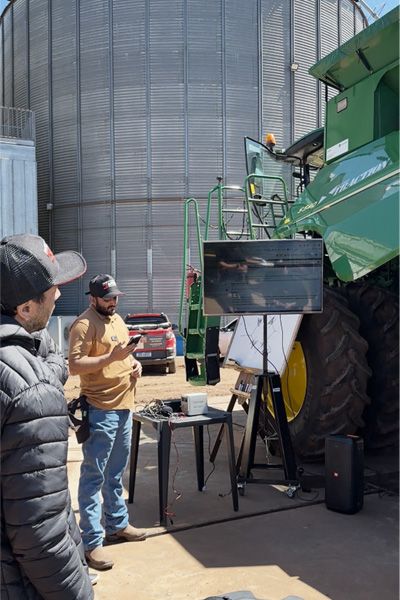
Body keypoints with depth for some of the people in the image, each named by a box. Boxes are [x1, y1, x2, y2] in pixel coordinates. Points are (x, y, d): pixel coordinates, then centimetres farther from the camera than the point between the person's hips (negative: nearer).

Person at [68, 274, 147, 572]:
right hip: (101, 409, -9)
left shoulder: (117, 319, 14)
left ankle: (117, 524, 34)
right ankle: (91, 542, 7)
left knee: (116, 472, 20)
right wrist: (112, 357, -28)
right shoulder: (84, 324, -14)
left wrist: (134, 362, 5)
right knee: (94, 476, -1)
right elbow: (75, 365, -21)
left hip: (124, 405, 9)